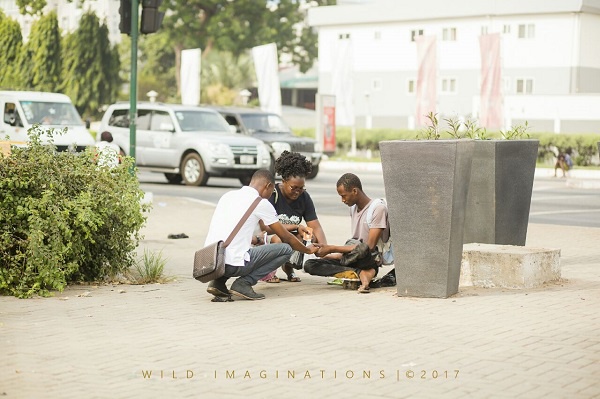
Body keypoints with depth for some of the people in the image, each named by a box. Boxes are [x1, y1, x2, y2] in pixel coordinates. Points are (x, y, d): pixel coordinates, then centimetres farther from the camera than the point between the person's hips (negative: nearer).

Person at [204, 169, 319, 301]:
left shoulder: (228, 195, 18)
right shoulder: (261, 203, 0)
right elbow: (286, 237, 9)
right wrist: (307, 250, 27)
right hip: (234, 263, -7)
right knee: (285, 249, 5)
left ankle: (219, 281, 14)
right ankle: (244, 283, -5)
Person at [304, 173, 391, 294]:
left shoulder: (378, 208, -11)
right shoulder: (353, 208, 16)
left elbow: (369, 247, -18)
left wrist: (332, 249, -16)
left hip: (371, 260, -10)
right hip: (355, 260, 10)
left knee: (361, 249, -44)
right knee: (309, 265, -11)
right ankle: (361, 273, -21)